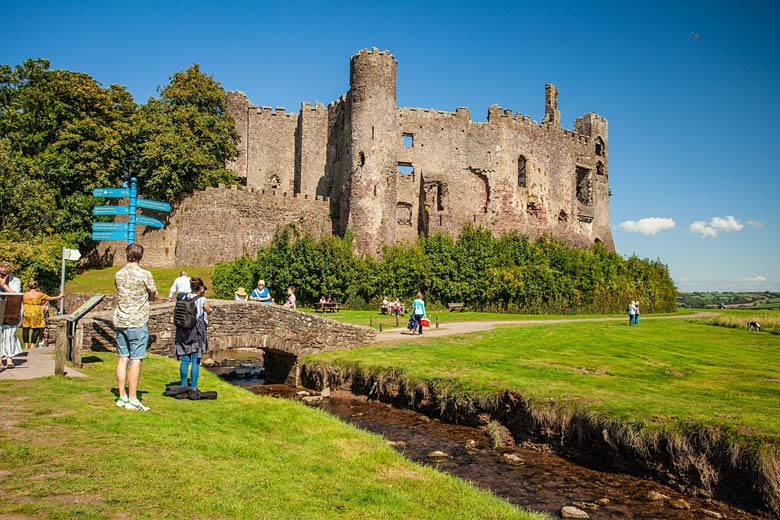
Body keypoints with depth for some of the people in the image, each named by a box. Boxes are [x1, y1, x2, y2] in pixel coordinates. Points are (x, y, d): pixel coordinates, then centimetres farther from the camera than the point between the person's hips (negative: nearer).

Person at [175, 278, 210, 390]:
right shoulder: (202, 300, -9)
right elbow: (208, 311, 7)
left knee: (185, 359, 14)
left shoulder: (183, 298, 4)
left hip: (183, 331, 5)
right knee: (196, 361, 1)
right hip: (197, 332, -5)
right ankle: (193, 387, 3)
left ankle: (183, 385, 22)